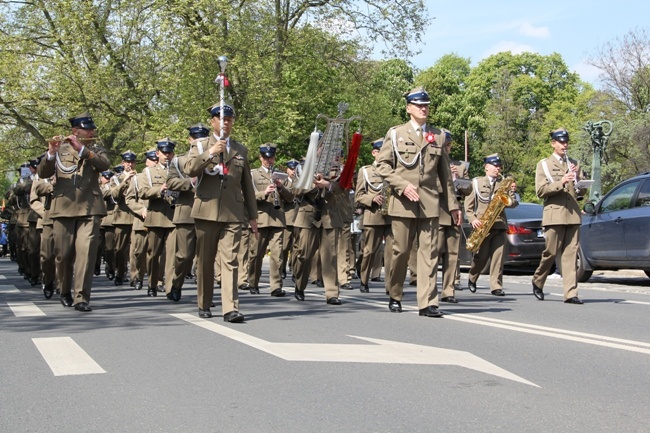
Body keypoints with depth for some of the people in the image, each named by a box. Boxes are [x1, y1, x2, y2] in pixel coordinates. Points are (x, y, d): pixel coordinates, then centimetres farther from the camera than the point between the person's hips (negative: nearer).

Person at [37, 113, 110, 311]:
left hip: (89, 209, 0)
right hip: (64, 208, 0)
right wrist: (51, 154, -18)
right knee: (63, 254, 4)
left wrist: (82, 149, -19)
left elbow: (105, 165, -10)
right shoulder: (61, 149, 11)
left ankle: (81, 298, -12)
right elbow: (42, 173, 0)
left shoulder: (96, 151, 13)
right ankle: (65, 292, 26)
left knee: (86, 251, -12)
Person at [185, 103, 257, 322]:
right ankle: (204, 305, 20)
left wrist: (253, 215, 15)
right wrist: (210, 153, -22)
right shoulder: (200, 146, 9)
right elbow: (190, 169, -9)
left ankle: (230, 308, -14)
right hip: (206, 211, -1)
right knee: (205, 261, 7)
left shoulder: (241, 150, 15)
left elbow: (247, 185, 17)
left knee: (230, 260, -9)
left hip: (233, 214, 1)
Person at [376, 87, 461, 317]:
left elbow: (445, 173, 17)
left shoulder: (438, 136, 15)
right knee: (401, 251, 4)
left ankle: (428, 302, -5)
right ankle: (394, 296, 21)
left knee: (429, 252, -4)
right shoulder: (395, 134, 7)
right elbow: (382, 165, 3)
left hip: (430, 203, 2)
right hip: (403, 203, -2)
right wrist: (402, 185, -11)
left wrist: (453, 204, 14)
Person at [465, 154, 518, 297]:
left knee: (498, 255, -6)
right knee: (481, 256, 1)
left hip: (500, 224, 2)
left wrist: (509, 200, -12)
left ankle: (496, 286, -4)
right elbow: (468, 205, 5)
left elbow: (514, 203, 11)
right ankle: (472, 279, 25)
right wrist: (473, 219, -9)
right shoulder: (477, 182, 8)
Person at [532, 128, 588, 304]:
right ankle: (537, 282, 20)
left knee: (571, 254, -2)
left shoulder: (574, 164, 20)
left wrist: (578, 178, -1)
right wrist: (561, 182, -14)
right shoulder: (544, 164, 8)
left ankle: (571, 293, -5)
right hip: (554, 215, -3)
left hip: (573, 215, 4)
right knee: (551, 252, -3)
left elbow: (582, 191, 19)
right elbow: (540, 190, -3)